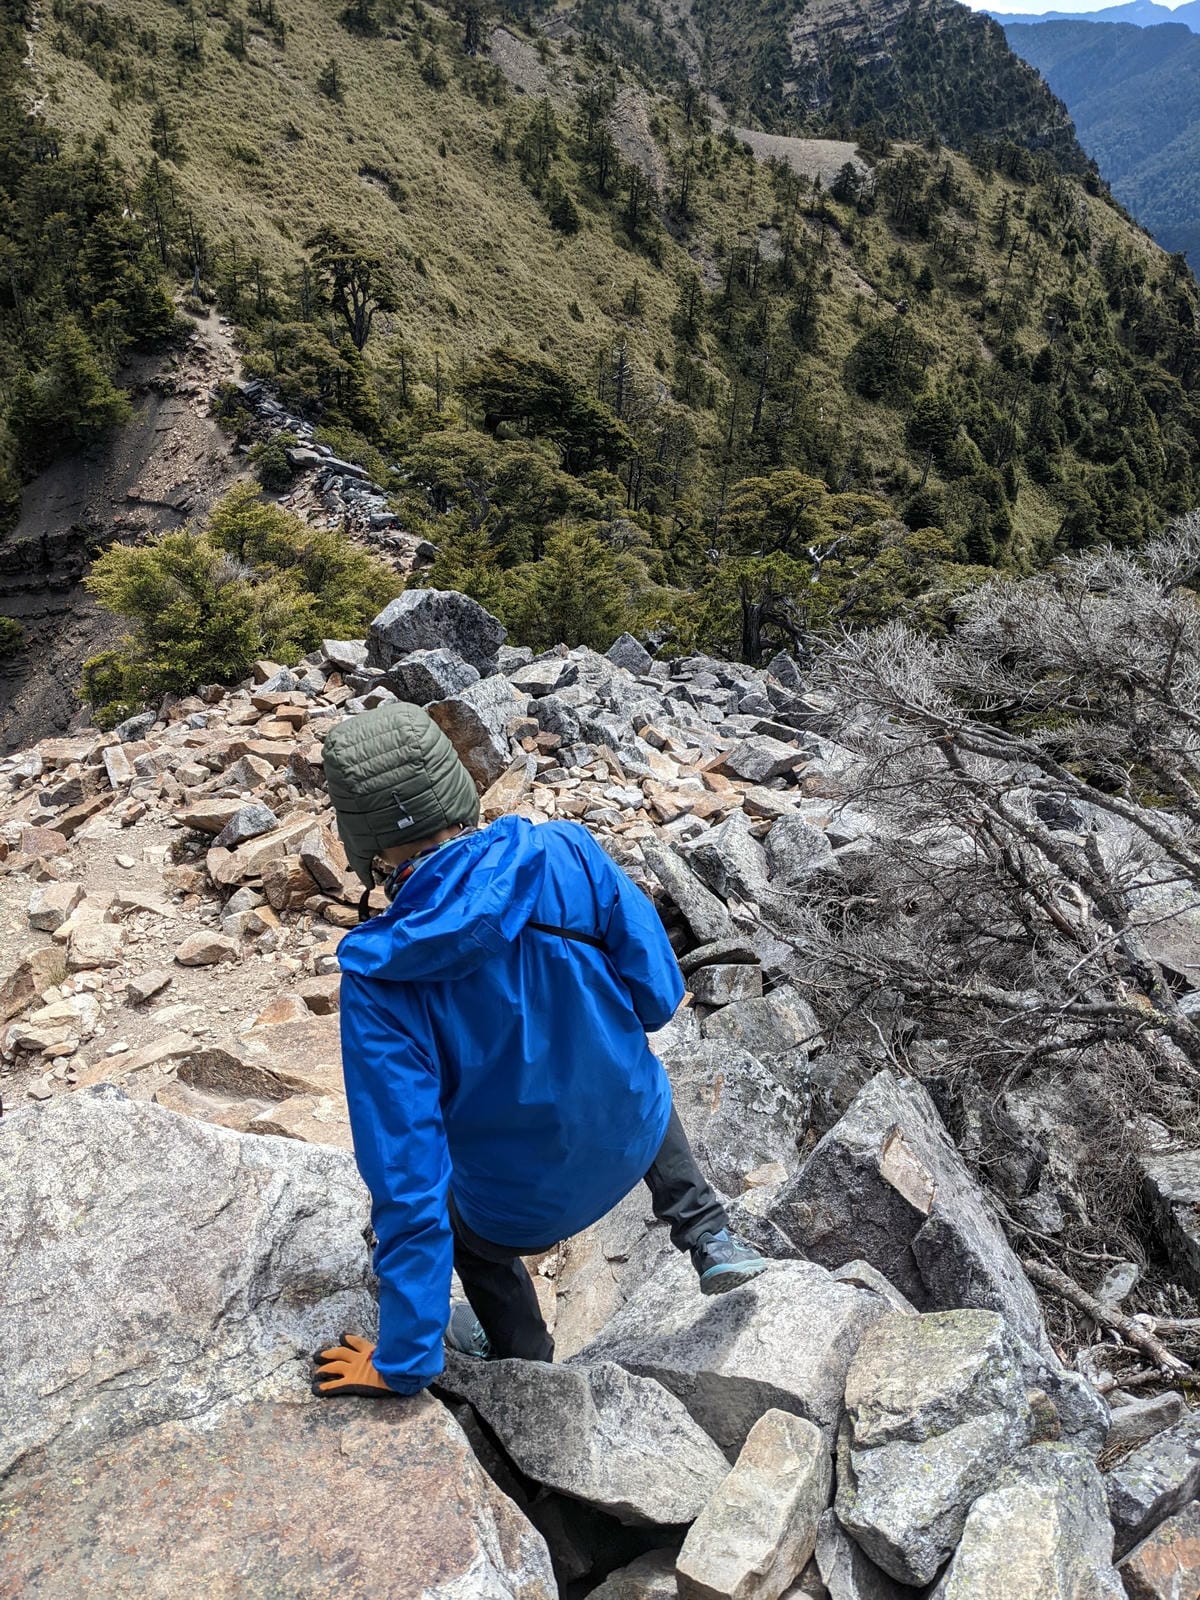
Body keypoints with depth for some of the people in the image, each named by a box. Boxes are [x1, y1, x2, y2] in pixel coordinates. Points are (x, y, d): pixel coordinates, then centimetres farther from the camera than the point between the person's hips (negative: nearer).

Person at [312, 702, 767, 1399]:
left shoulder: (379, 976, -28)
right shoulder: (567, 853, -23)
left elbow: (406, 1175, -25)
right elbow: (659, 996, -14)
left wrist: (404, 1361, -14)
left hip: (521, 1209, -1)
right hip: (634, 1137, 2)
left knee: (453, 1217, 35)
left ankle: (524, 1361, 53)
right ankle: (712, 1241, 31)